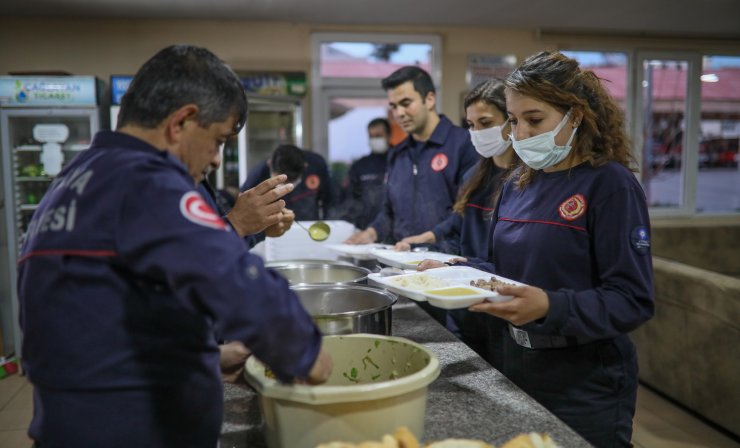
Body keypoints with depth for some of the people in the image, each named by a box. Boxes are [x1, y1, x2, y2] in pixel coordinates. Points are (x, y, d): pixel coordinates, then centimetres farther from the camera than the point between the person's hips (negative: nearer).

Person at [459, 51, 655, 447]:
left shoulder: (611, 185, -15)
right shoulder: (517, 185, 5)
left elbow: (633, 301, -19)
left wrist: (551, 307, -33)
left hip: (586, 383, -6)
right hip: (518, 367, 7)